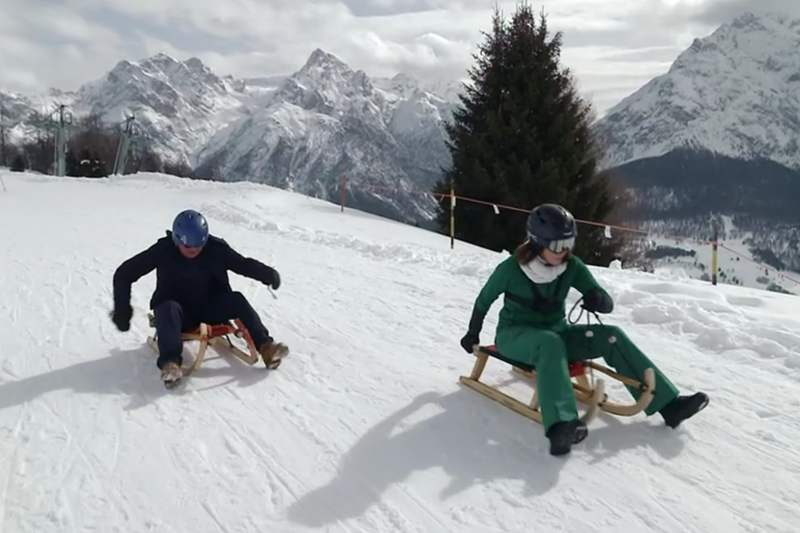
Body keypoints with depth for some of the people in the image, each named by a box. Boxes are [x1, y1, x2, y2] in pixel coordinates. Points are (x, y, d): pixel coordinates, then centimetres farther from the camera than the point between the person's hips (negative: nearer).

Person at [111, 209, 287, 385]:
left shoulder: (215, 248, -11)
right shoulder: (164, 250, -15)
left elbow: (244, 264, -5)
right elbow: (124, 274, -10)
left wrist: (267, 274, -24)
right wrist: (122, 310, -16)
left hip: (210, 309, 2)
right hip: (179, 316, -2)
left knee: (237, 300, -22)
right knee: (169, 308, -33)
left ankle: (265, 346, -28)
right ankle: (170, 362, -48)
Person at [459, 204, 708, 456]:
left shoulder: (572, 267, -5)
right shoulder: (511, 268, -15)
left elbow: (607, 303, -5)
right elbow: (484, 300, 1)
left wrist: (598, 300, -29)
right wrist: (472, 334, 11)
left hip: (555, 331, 5)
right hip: (514, 335, -4)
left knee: (611, 336, -18)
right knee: (550, 343, -40)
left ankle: (668, 404, -19)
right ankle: (560, 425, -59)